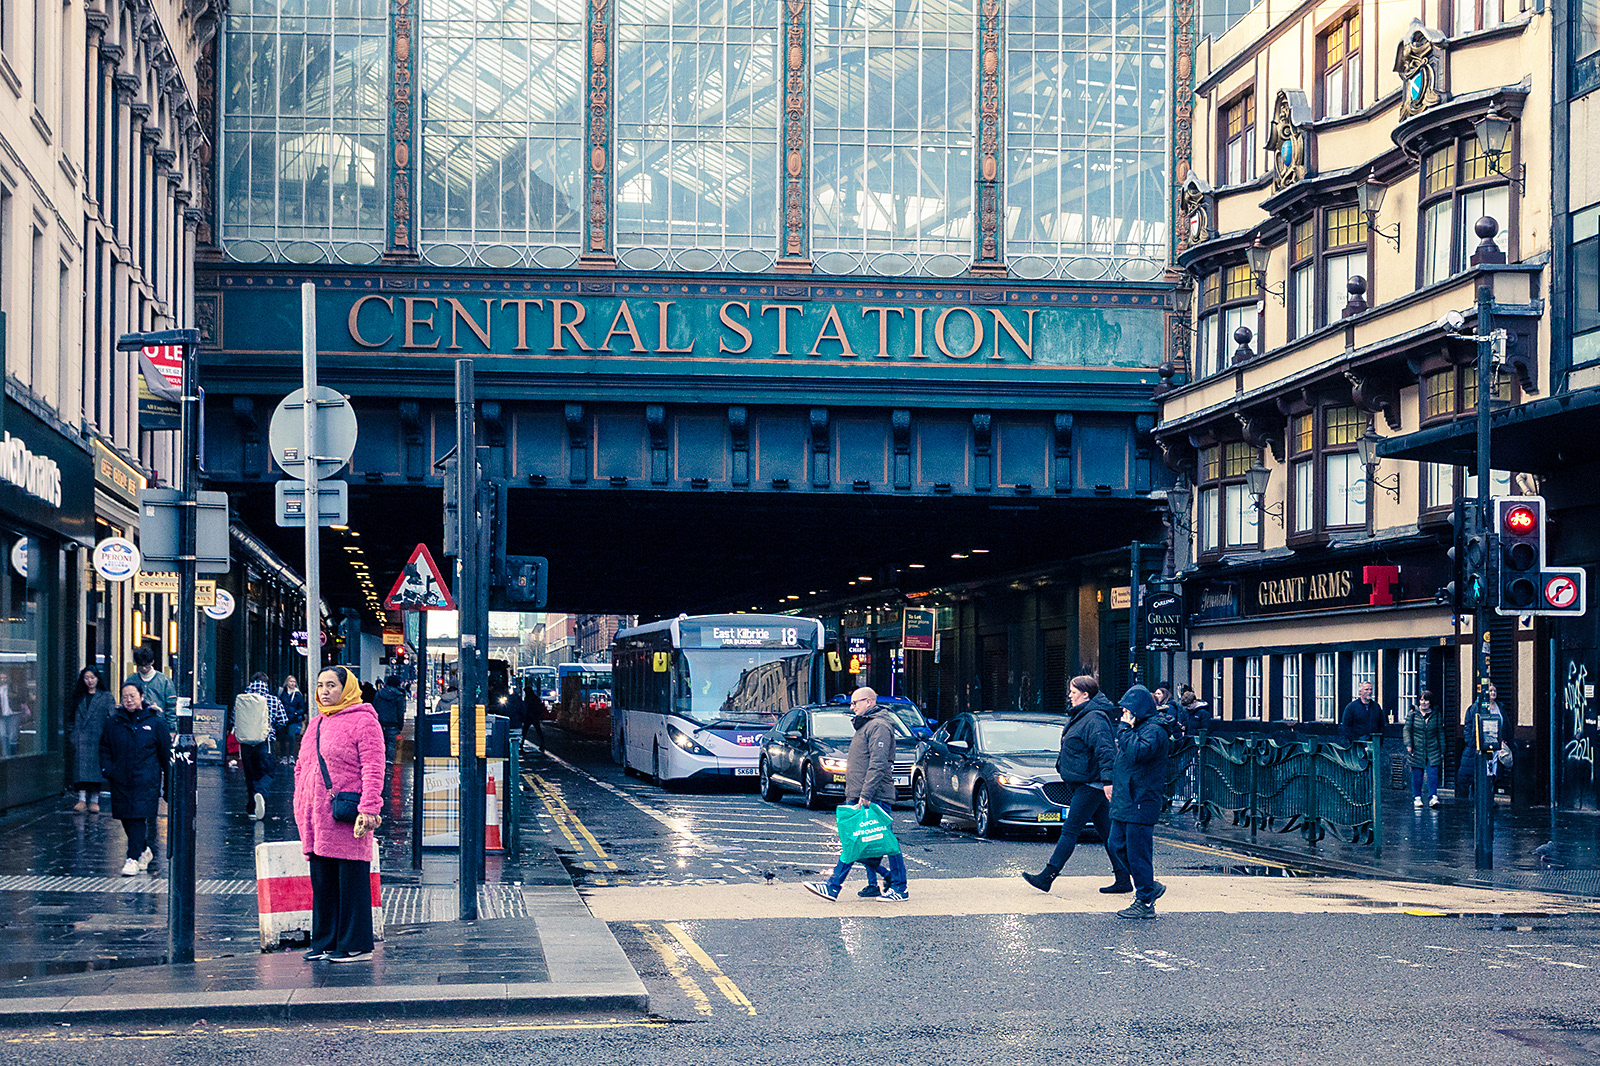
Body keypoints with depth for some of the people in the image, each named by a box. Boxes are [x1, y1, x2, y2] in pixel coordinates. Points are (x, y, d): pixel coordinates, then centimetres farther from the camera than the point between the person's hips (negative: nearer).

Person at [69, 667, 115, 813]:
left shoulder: (106, 696, 4)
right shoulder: (79, 697, 14)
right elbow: (75, 718, 17)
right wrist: (73, 737, 8)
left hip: (98, 738, -2)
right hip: (82, 737, 2)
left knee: (96, 767, -1)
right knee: (81, 766, -7)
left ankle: (94, 800, 5)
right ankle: (82, 799, -10)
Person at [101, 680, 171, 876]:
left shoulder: (154, 723, 1)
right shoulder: (114, 723, 8)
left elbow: (166, 751, 6)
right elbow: (105, 748, 17)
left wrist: (168, 778, 7)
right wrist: (106, 768, 2)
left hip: (146, 780, -4)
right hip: (121, 780, 4)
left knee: (139, 817, -12)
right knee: (126, 818, 7)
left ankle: (133, 859, -13)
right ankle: (144, 850, 28)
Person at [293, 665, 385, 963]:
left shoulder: (363, 722, -5)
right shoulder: (315, 725, 19)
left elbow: (373, 770, -11)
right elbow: (302, 768, 24)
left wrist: (368, 809, -19)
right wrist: (301, 810, 16)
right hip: (315, 820, 8)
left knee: (351, 882, -3)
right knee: (322, 883, 10)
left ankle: (356, 946, 2)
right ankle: (324, 942, 18)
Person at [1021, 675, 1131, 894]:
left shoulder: (1094, 719, -17)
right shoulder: (1082, 716, 16)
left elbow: (1105, 751, -25)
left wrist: (1107, 780, -32)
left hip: (1090, 785, -11)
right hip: (1086, 784, 11)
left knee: (1069, 831, -7)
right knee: (1106, 831, 10)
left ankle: (1047, 876, -5)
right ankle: (1123, 879, 12)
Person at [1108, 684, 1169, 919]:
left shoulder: (1154, 730, -14)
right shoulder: (1137, 727, 17)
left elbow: (1137, 752, -31)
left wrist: (1125, 729, -19)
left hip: (1141, 803, -10)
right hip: (1125, 801, 10)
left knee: (1138, 852, -5)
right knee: (1118, 845, 13)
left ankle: (1145, 903, 2)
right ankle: (1150, 887, 24)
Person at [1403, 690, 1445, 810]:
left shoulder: (1437, 715, 8)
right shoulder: (1413, 714, 3)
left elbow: (1441, 733, 13)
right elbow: (1406, 729, 4)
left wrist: (1442, 751, 11)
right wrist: (1408, 744, -9)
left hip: (1433, 751, 1)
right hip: (1417, 750, -1)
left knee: (1433, 774, -9)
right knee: (1417, 775, 2)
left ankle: (1433, 797, -5)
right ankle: (1417, 798, 12)